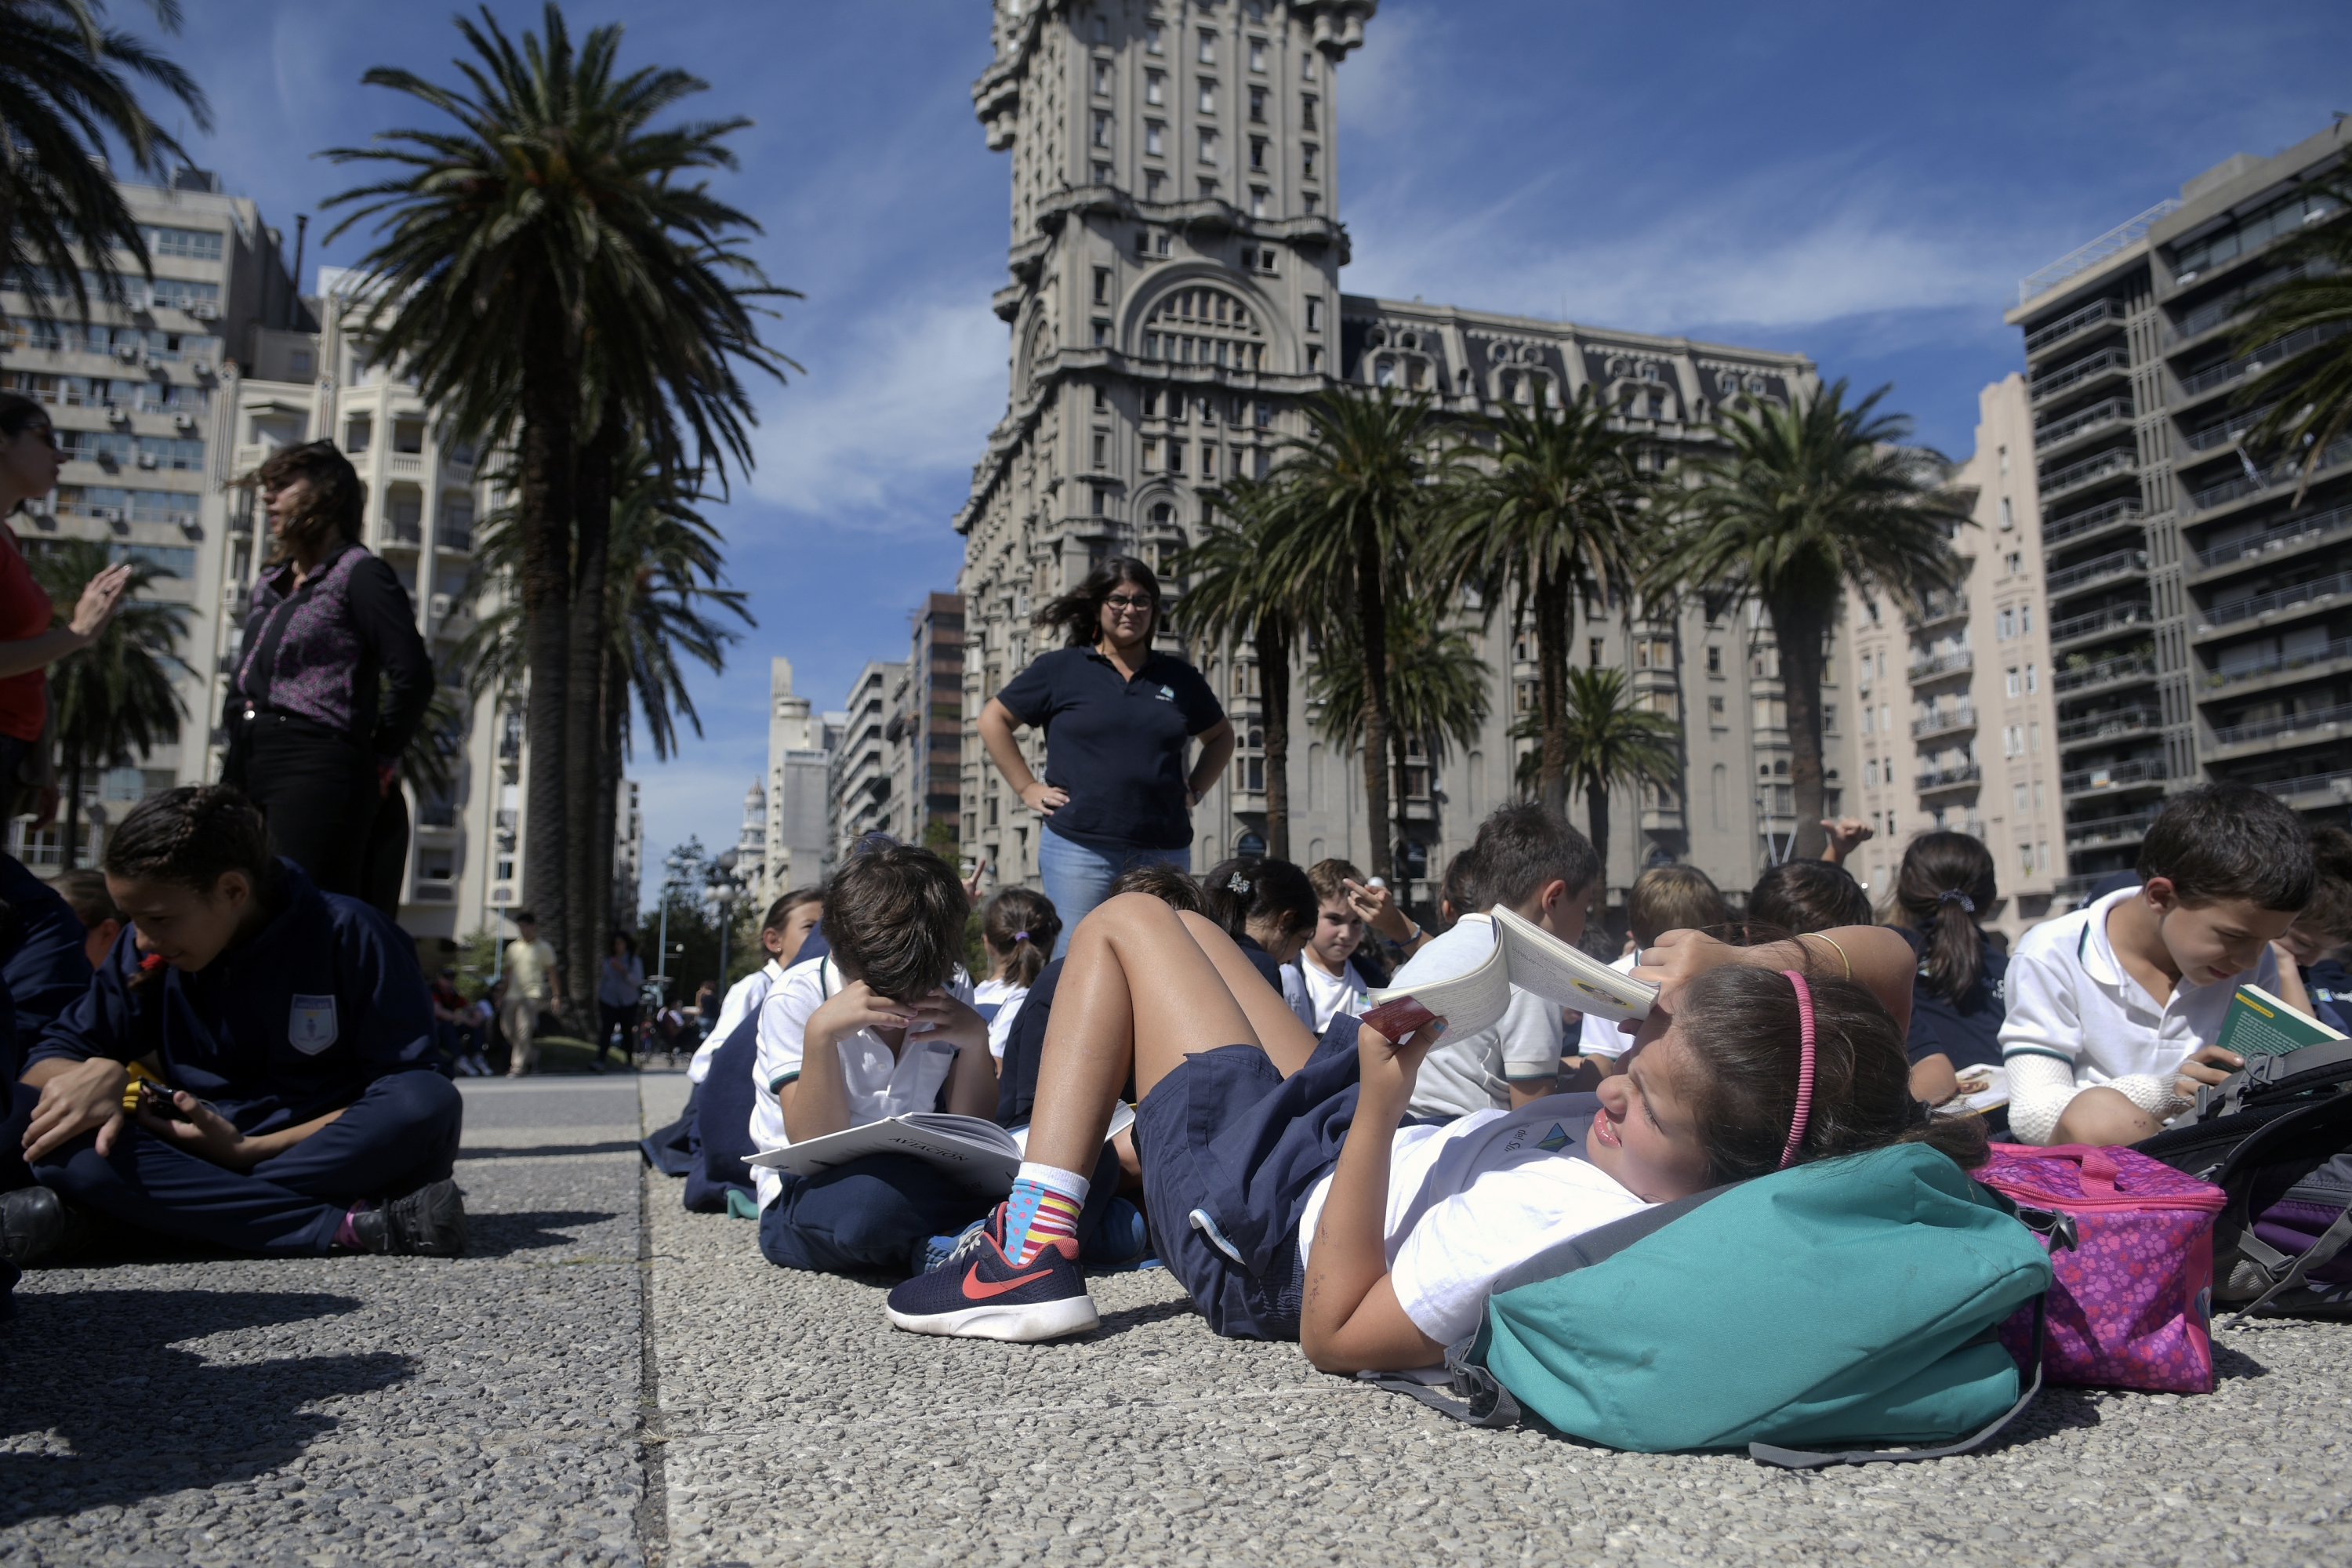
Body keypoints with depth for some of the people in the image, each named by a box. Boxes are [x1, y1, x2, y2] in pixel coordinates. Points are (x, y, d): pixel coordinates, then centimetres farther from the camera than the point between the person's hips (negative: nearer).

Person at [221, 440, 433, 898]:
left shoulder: (359, 574, -4)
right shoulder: (270, 583, 21)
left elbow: (413, 675, -13)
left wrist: (380, 757, -6)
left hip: (315, 769, -8)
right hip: (247, 765, 9)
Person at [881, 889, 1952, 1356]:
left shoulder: (1554, 1218, -44)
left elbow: (1332, 1334, -31)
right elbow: (1884, 958, -9)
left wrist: (1378, 1106, -36)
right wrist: (1745, 960, -27)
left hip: (1279, 1212, -7)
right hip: (1398, 1158, 7)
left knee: (1124, 919, 8)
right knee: (1178, 926, 27)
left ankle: (1031, 1253, 8)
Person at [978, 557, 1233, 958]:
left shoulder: (1179, 677, 14)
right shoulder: (1060, 669, 6)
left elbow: (1221, 736, 27)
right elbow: (993, 720, 9)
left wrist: (1195, 790, 12)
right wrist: (1027, 788, 2)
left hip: (1164, 851, 3)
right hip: (1079, 847, -3)